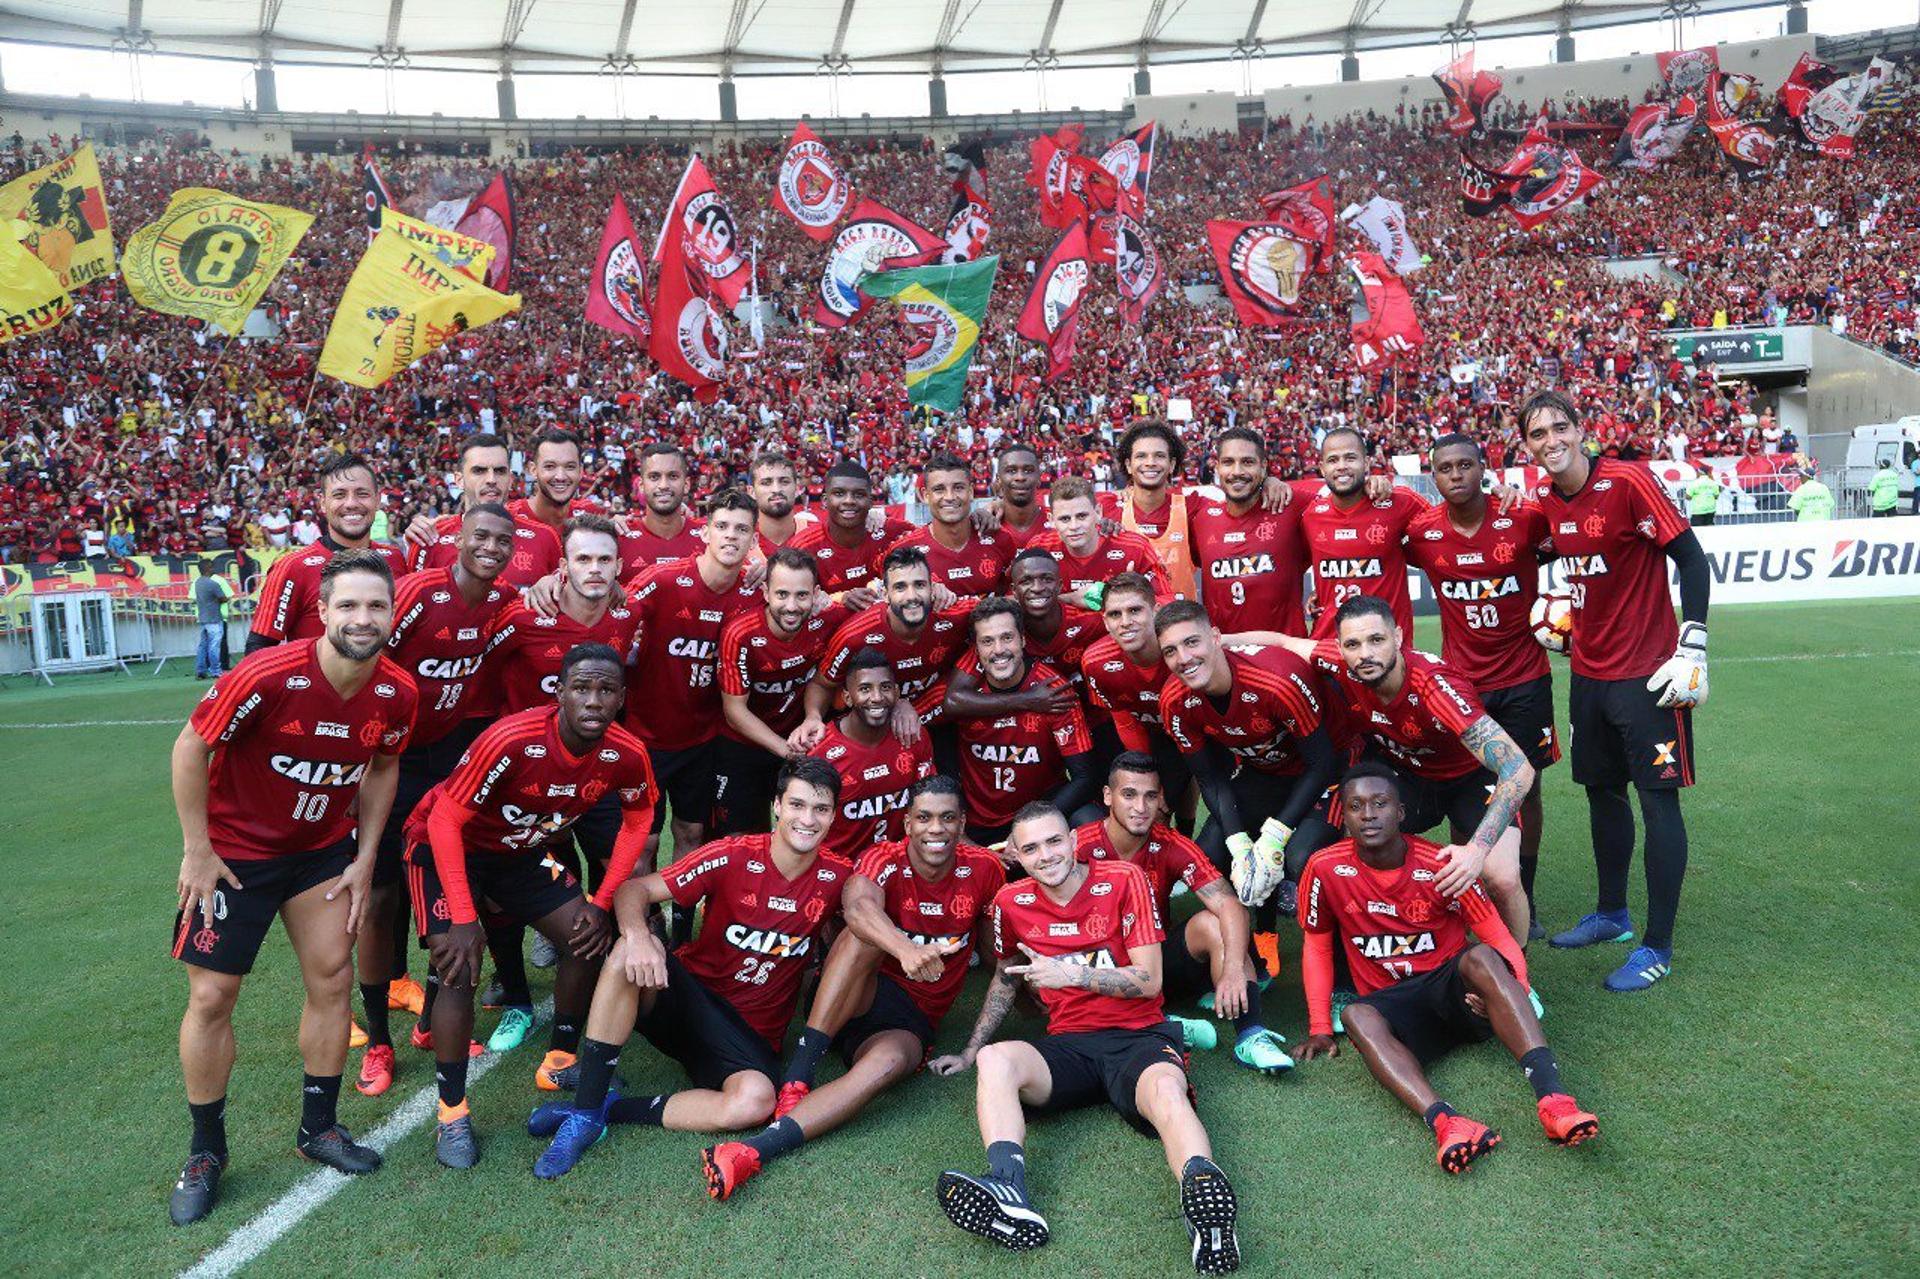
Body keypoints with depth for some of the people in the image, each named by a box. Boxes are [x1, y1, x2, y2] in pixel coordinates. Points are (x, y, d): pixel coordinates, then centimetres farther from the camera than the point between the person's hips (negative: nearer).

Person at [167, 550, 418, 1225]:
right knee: (211, 996, 1)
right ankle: (205, 1151, 21)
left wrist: (364, 858, 1)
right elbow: (190, 749, -16)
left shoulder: (398, 693, -14)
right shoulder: (268, 676, -28)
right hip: (234, 851, -4)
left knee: (332, 978, 4)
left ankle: (319, 1127, 23)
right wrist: (198, 851, -12)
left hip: (324, 849, 4)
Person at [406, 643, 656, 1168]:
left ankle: (561, 1059, 21)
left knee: (589, 938, -1)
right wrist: (463, 919, -30)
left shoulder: (626, 756, -20)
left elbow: (637, 821, 0)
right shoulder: (512, 740, -36)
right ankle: (451, 1113, -2)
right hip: (445, 846, -5)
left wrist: (603, 903, -6)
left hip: (522, 851, 6)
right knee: (460, 967, -19)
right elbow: (446, 821, -28)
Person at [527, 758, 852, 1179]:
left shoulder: (837, 877, -6)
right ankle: (585, 1110, -23)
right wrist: (637, 935, -35)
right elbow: (633, 890, -15)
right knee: (631, 952, -31)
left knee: (755, 1102, -33)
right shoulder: (734, 856, -12)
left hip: (752, 1032, 1)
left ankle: (613, 1109, -15)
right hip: (689, 992, 0)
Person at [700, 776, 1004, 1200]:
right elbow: (858, 905, -37)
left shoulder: (983, 869, -2)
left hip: (911, 1022, 1)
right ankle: (798, 1073, -36)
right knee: (863, 936, -32)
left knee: (889, 1060, -36)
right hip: (857, 997, -1)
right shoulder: (886, 859, -12)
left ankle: (756, 1149, -47)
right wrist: (904, 949, -56)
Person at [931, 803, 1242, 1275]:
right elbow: (1006, 978, 24)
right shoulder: (1012, 902, 6)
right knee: (995, 1060, -29)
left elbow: (1149, 982, -6)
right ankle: (1011, 1200, -49)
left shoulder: (1124, 881, -4)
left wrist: (1074, 974, -18)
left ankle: (1205, 1206, -60)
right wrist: (969, 1052, 25)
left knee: (1167, 1091, -37)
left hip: (1139, 1037, -2)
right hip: (1067, 1044, 3)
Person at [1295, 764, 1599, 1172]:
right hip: (1392, 1003, 1)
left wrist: (1514, 991, -24)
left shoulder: (1441, 865, -10)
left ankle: (1552, 1099, -48)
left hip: (1454, 988, 0)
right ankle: (1444, 1122, -55)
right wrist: (1320, 1028, 1)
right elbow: (1317, 946, 5)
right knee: (1357, 1016, -34)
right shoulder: (1326, 868, -8)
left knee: (1480, 957, -34)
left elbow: (1498, 938, -4)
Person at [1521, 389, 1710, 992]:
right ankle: (1612, 914, 32)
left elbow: (1692, 560, -15)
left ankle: (1657, 947, 6)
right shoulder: (1544, 499, 5)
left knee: (1658, 801, -2)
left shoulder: (1627, 482, -15)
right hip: (1589, 670, 7)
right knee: (1602, 791, 16)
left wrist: (1692, 650, -19)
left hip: (1646, 672, -7)